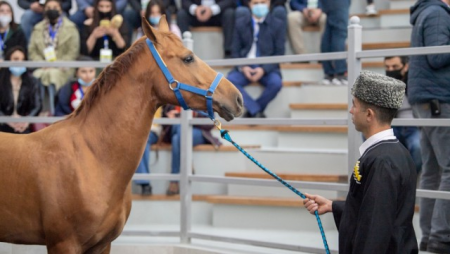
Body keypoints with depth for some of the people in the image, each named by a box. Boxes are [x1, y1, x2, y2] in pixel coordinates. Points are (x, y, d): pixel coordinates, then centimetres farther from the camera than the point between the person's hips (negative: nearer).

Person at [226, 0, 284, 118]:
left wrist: (264, 69, -16)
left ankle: (251, 112, -13)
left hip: (267, 67, -1)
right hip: (245, 67, 1)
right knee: (229, 81, -29)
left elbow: (279, 53, -1)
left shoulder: (277, 25, 2)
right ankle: (256, 112, -25)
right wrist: (242, 67, -12)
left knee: (276, 83, -33)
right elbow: (235, 51, 8)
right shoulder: (241, 23, 7)